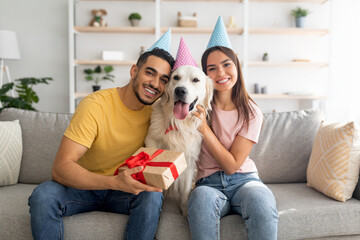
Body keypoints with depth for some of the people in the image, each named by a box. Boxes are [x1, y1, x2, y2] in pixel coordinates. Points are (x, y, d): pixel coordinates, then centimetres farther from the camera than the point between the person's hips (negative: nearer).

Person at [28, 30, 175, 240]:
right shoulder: (95, 106, -21)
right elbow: (61, 167, -28)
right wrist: (115, 182, -42)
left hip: (126, 189, 3)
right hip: (85, 186, -2)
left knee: (152, 196, -29)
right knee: (43, 195, -30)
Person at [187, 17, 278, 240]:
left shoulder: (251, 113, -1)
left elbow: (232, 165, -7)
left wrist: (204, 128, -17)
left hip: (243, 179, 0)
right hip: (209, 182, 0)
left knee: (261, 198, -34)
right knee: (202, 197, -35)